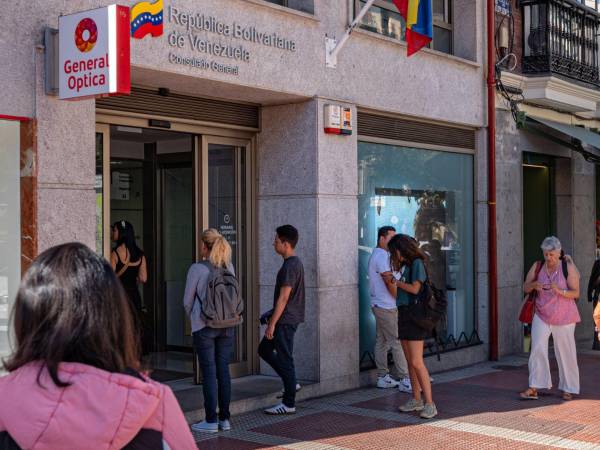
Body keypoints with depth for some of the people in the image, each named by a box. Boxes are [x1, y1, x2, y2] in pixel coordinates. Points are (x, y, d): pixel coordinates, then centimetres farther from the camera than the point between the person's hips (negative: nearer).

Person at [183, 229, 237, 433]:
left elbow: (188, 301, -2)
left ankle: (211, 421, 4)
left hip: (205, 326, -4)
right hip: (228, 325, 4)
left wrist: (193, 318, 16)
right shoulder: (229, 268, 2)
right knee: (223, 370, 9)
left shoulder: (197, 269, -10)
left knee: (209, 372, 0)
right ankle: (224, 419, 13)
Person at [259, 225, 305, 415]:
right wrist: (273, 317, 24)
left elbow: (283, 298, -21)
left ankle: (289, 404, 3)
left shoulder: (290, 266, -19)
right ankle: (290, 383, 21)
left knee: (285, 359, -4)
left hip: (285, 320, -10)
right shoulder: (295, 262, 12)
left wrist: (272, 323, -18)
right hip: (289, 319, 10)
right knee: (264, 349, 18)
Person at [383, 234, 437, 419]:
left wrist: (396, 281, -5)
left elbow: (415, 289, -17)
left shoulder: (417, 263, -8)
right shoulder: (405, 266, 15)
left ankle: (429, 404, -10)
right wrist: (389, 282, 5)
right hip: (404, 314, 8)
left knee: (417, 362, -12)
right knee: (410, 361, 11)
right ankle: (416, 400, 19)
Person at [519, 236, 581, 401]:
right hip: (542, 316, 2)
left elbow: (576, 293, -10)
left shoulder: (568, 267, -8)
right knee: (537, 350, -9)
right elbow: (525, 287, 5)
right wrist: (534, 285, -18)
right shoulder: (537, 266, 0)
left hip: (563, 317, -2)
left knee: (565, 353, 5)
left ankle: (568, 389, 18)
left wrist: (560, 291, -28)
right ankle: (533, 388, -7)